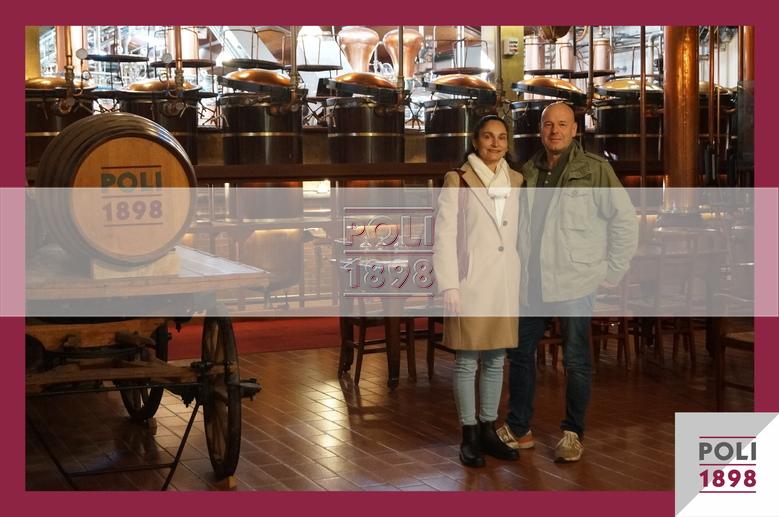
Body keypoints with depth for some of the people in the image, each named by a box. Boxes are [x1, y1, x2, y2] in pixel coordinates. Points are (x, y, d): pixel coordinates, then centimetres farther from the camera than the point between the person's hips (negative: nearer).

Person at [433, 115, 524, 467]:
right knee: (467, 361, 0)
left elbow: (522, 233, 13)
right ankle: (469, 435, 9)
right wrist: (449, 286, -13)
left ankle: (488, 430, 20)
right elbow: (444, 237, -7)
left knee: (496, 360, 10)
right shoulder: (458, 181, -3)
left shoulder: (516, 181, 11)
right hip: (471, 284, -5)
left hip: (506, 285, 5)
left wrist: (524, 280, 8)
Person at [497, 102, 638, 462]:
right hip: (529, 285, 6)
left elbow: (625, 220, -7)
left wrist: (611, 272, -7)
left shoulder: (594, 170, -7)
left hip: (573, 284, -5)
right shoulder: (527, 172, 9)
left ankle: (572, 434, 18)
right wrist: (515, 267, 12)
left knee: (576, 361, 4)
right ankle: (517, 429, 26)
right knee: (519, 353, 12)